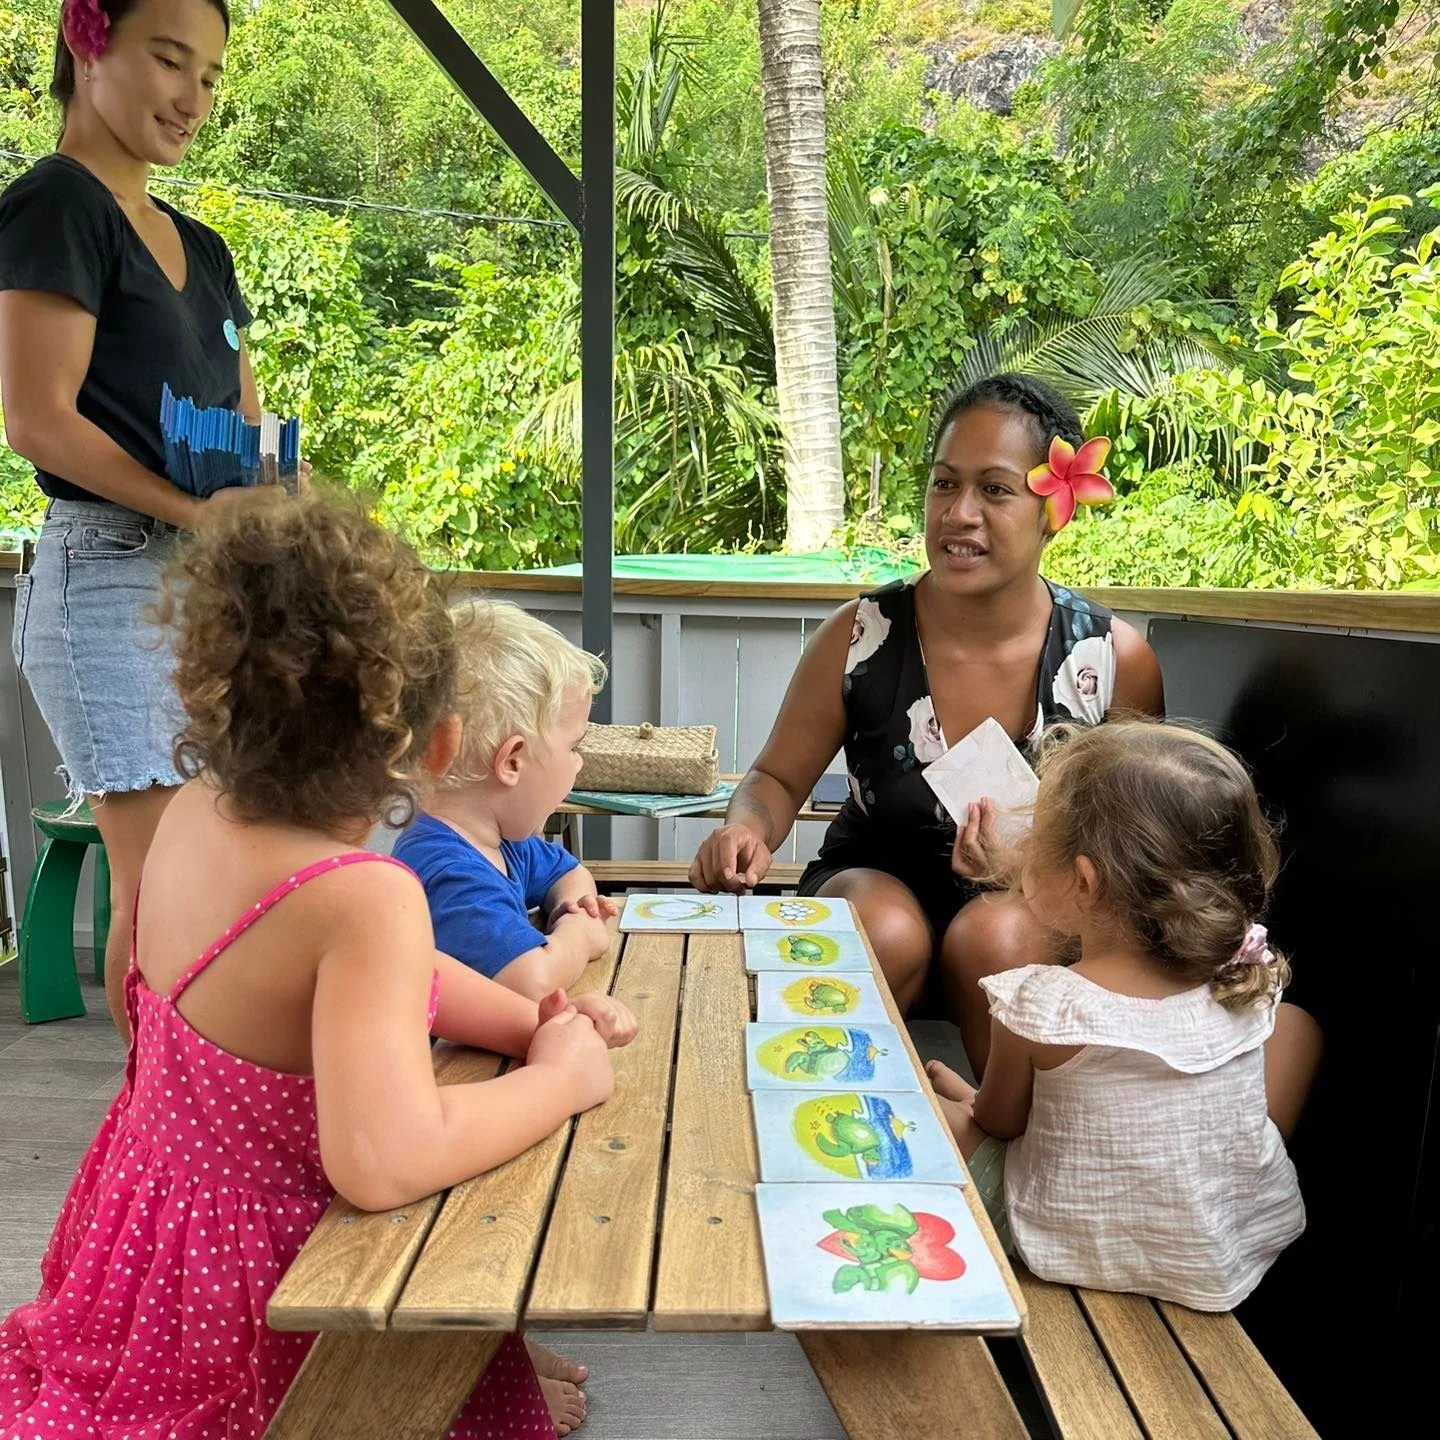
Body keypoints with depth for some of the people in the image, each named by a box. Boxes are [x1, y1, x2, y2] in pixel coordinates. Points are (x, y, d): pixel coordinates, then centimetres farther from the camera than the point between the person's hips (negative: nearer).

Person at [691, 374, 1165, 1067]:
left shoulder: (1116, 659, -12)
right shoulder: (859, 636, -12)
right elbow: (777, 779, 0)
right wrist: (747, 832, -24)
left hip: (1036, 908, 0)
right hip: (874, 877, 1)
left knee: (998, 937, -32)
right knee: (885, 931, -32)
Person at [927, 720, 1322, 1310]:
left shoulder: (1039, 1007, -28)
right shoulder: (1248, 975, -16)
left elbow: (998, 1122, -9)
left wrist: (965, 1097, 14)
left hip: (1081, 1252, -3)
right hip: (1248, 1238, 4)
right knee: (1295, 1022, 19)